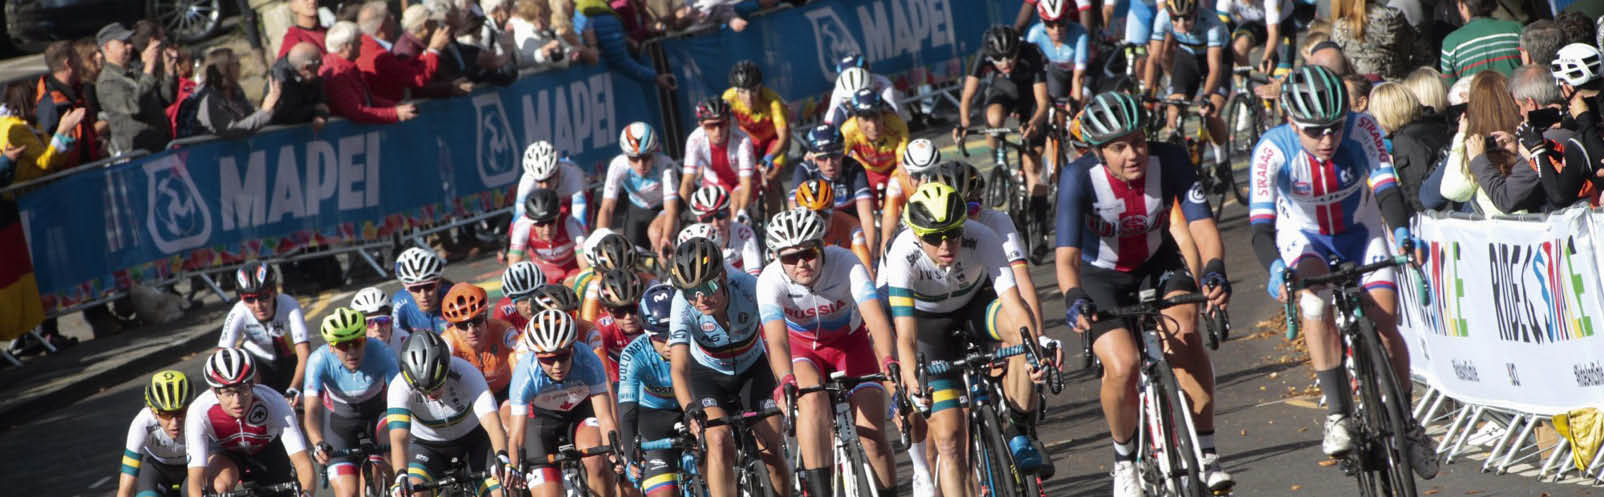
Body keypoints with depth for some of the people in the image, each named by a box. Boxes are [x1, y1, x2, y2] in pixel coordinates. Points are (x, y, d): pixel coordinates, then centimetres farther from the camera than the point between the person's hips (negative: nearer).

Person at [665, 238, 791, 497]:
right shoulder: (683, 306, -31)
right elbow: (679, 368, -37)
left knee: (770, 450, -10)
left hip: (753, 369, 0)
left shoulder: (749, 287, -32)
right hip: (708, 374, 0)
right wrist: (690, 410, -54)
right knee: (720, 443, -22)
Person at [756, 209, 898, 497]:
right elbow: (777, 340, -41)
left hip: (849, 341, 1)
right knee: (812, 397, -33)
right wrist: (787, 380, -61)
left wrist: (889, 361, -60)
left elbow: (876, 316, -42)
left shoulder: (846, 265, -30)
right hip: (801, 346, 0)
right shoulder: (771, 280, -29)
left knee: (873, 436, -10)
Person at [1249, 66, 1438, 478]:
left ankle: (1406, 423, 4)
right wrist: (1275, 268, -51)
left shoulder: (1361, 130, -24)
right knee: (1316, 298, -33)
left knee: (1383, 321, -18)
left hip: (1360, 234, 1)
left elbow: (1384, 186, -31)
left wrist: (1402, 234, -51)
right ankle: (1338, 417, -31)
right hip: (1304, 239, -1)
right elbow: (1261, 225, -32)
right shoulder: (1273, 150, -27)